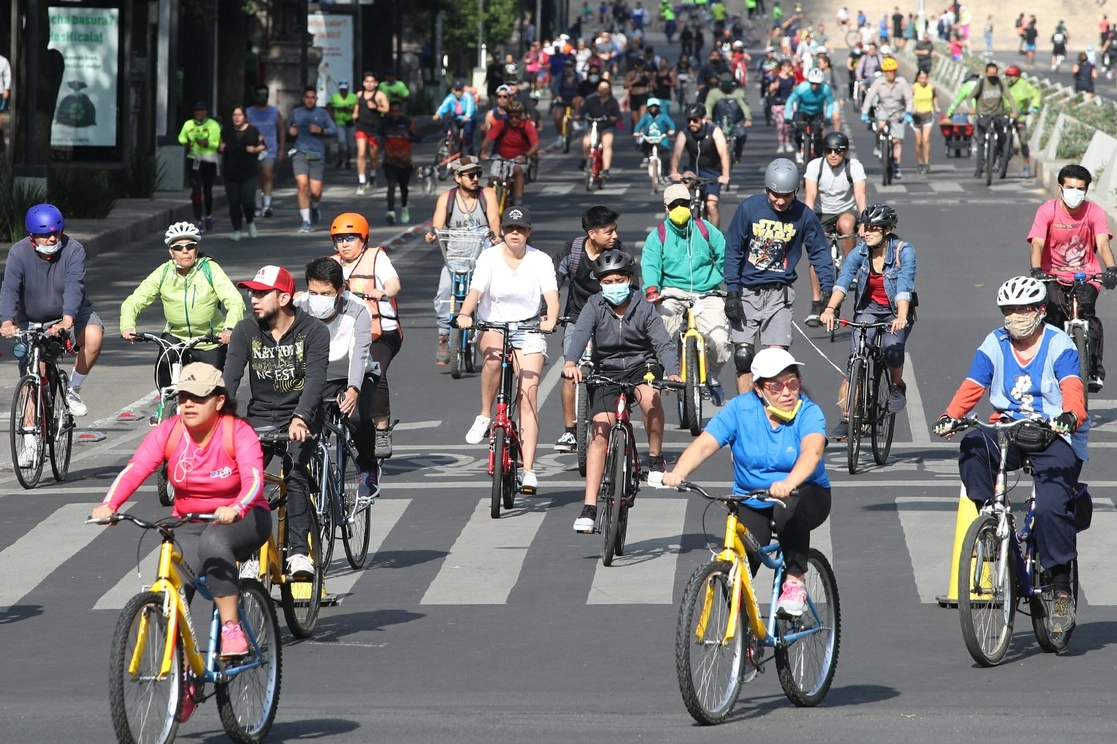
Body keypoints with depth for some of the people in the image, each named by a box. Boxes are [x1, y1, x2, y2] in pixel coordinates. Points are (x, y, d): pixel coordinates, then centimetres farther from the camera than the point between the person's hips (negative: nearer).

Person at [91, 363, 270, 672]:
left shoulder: (238, 432, -15)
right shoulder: (168, 432, -7)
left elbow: (253, 479, -30)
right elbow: (135, 469, -20)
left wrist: (236, 509, -52)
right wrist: (108, 505, -39)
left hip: (239, 521, -4)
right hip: (188, 524, 4)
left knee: (213, 542, -38)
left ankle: (232, 629, -30)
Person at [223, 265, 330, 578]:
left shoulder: (313, 331, -12)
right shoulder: (246, 330, -3)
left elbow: (315, 379, -23)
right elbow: (230, 377, -11)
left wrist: (300, 419, -40)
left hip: (301, 418, -3)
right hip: (260, 416, 3)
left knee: (296, 474, -26)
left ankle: (299, 551, -23)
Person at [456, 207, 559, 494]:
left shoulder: (540, 260, -4)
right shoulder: (489, 258, -5)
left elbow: (552, 295, -16)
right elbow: (476, 290, -17)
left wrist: (550, 320, -37)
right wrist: (465, 314, -38)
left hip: (529, 331, 0)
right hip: (493, 327, 0)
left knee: (528, 398, -9)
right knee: (494, 355, -38)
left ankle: (528, 470, -10)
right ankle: (484, 416, -18)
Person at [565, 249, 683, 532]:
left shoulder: (643, 307, -7)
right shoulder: (595, 306, -6)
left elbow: (663, 343, -16)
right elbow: (580, 333, -24)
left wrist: (672, 372, -36)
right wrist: (570, 362, -45)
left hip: (641, 364, 0)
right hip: (606, 370, 0)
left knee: (649, 395, -35)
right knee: (600, 429, -15)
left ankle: (656, 458, -11)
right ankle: (589, 506, -17)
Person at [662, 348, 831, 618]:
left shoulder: (808, 413, -14)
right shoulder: (740, 409, -9)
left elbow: (812, 451, -35)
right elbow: (704, 444, -20)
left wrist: (789, 483, -56)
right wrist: (678, 473, -40)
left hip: (804, 496, -2)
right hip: (751, 503, 2)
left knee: (789, 508, -39)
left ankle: (795, 582, -23)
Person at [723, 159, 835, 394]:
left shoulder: (804, 216, -6)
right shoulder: (749, 208, -9)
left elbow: (820, 252, 6)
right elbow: (732, 251, -3)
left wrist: (828, 291, -3)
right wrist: (732, 292, -7)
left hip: (780, 293, 0)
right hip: (747, 292, 0)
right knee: (743, 357, -4)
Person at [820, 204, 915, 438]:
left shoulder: (903, 251, -18)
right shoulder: (860, 254, -11)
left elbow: (904, 286, -30)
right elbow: (843, 281, -24)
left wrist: (901, 317, -47)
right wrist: (830, 309, -41)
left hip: (897, 311, -2)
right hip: (868, 309, 2)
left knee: (892, 348, -29)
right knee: (855, 359, -15)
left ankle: (897, 386, 3)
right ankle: (847, 417, -10)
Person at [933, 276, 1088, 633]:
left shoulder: (1059, 345, -3)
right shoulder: (994, 345, 7)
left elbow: (1072, 388, -18)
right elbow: (972, 387, -3)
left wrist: (1071, 415, -41)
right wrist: (951, 416, -23)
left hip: (1055, 439, -3)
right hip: (1008, 432, 3)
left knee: (1051, 507, -23)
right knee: (973, 446, -31)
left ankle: (1062, 590, -11)